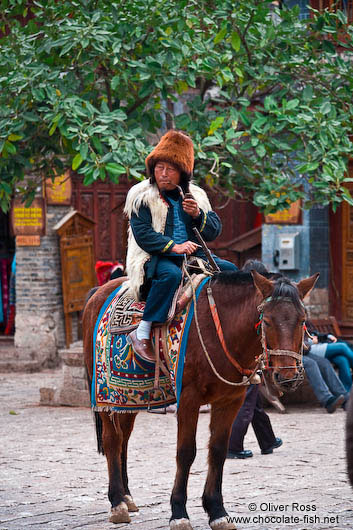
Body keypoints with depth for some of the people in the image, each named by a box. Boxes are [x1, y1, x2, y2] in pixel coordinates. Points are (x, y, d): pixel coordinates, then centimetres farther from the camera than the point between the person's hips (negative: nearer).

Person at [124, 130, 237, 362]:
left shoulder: (196, 196, 14)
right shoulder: (142, 196, -1)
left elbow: (215, 231, 9)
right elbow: (142, 234, -11)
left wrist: (198, 216, -11)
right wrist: (173, 247, -22)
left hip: (192, 255, 6)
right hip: (155, 257, -6)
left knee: (230, 270, -10)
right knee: (171, 274, -39)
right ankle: (142, 334, -37)